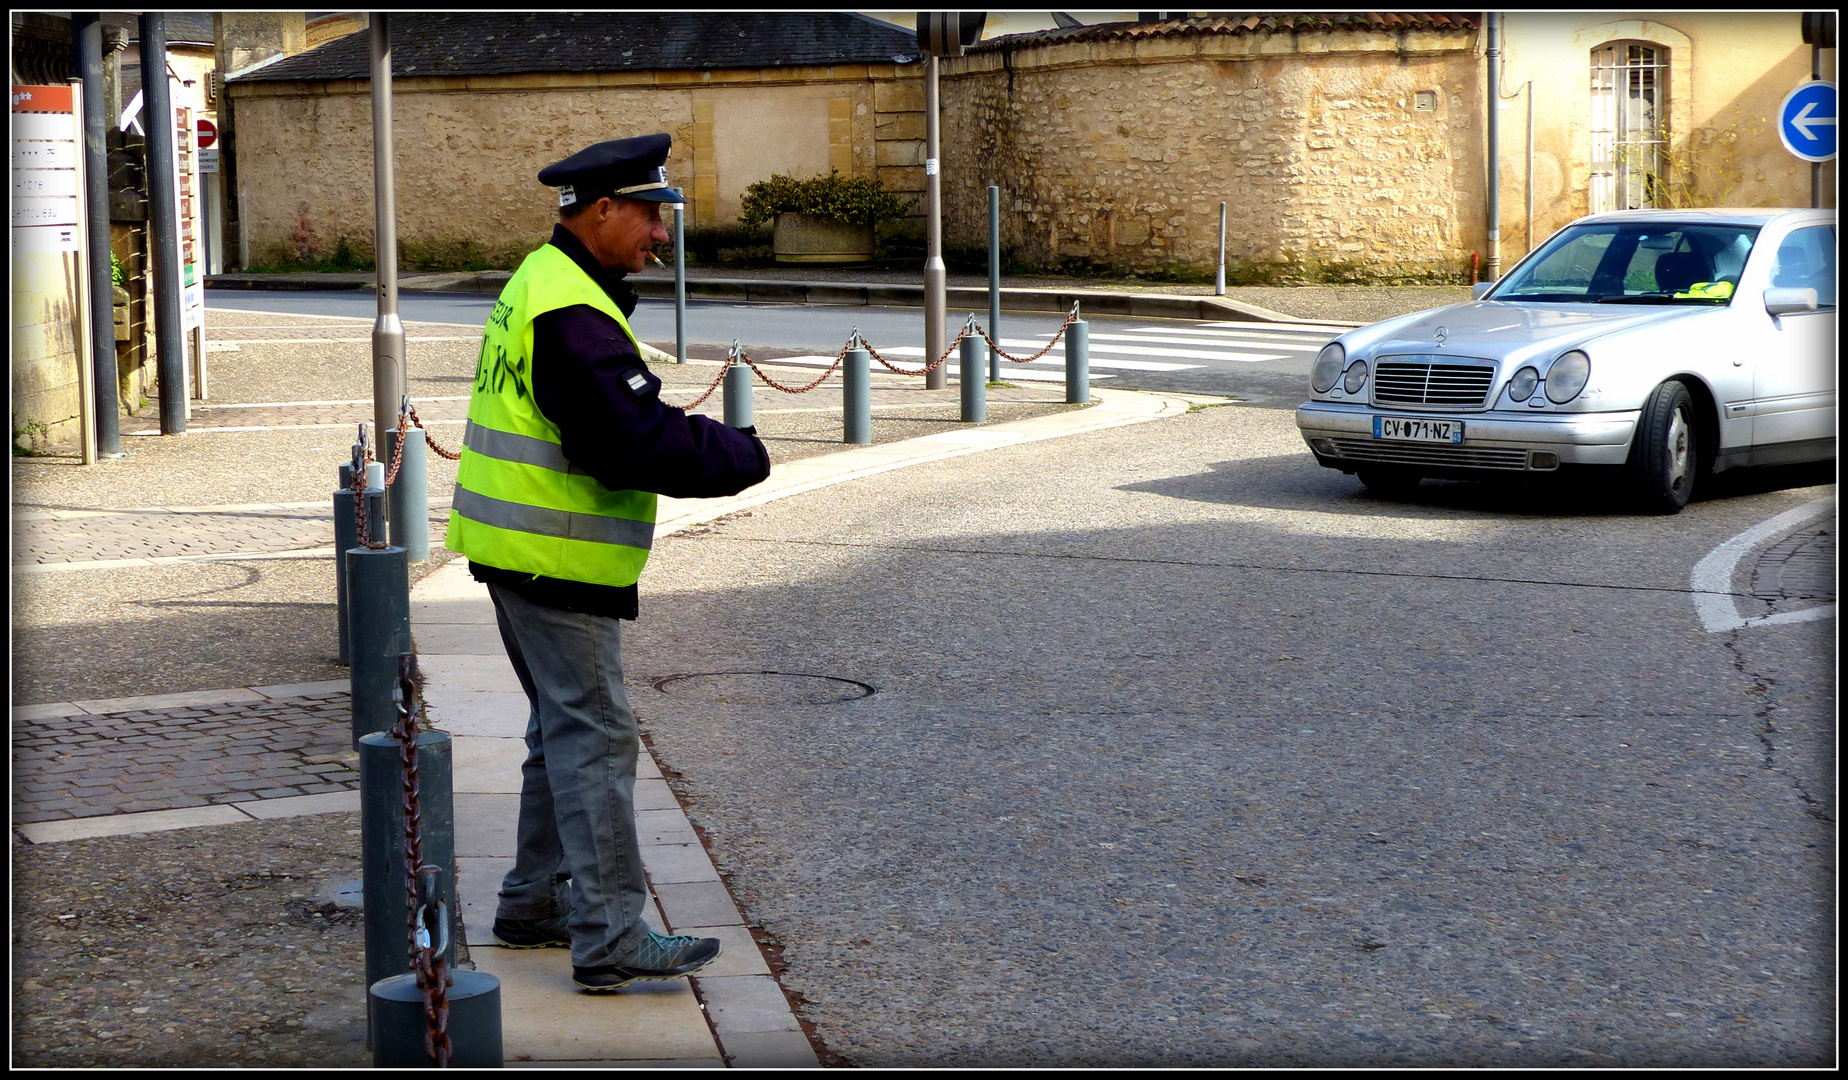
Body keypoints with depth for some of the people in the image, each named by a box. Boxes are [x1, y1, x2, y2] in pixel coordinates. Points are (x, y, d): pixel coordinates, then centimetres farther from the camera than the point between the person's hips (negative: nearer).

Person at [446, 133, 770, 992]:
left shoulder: (542, 285, 14)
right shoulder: (571, 315, -21)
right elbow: (637, 443, -27)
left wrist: (706, 441, 4)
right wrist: (744, 456, -16)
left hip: (526, 553, 11)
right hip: (555, 563, -11)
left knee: (566, 728, 19)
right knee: (594, 737, -8)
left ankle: (535, 903, 29)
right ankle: (611, 938, -6)